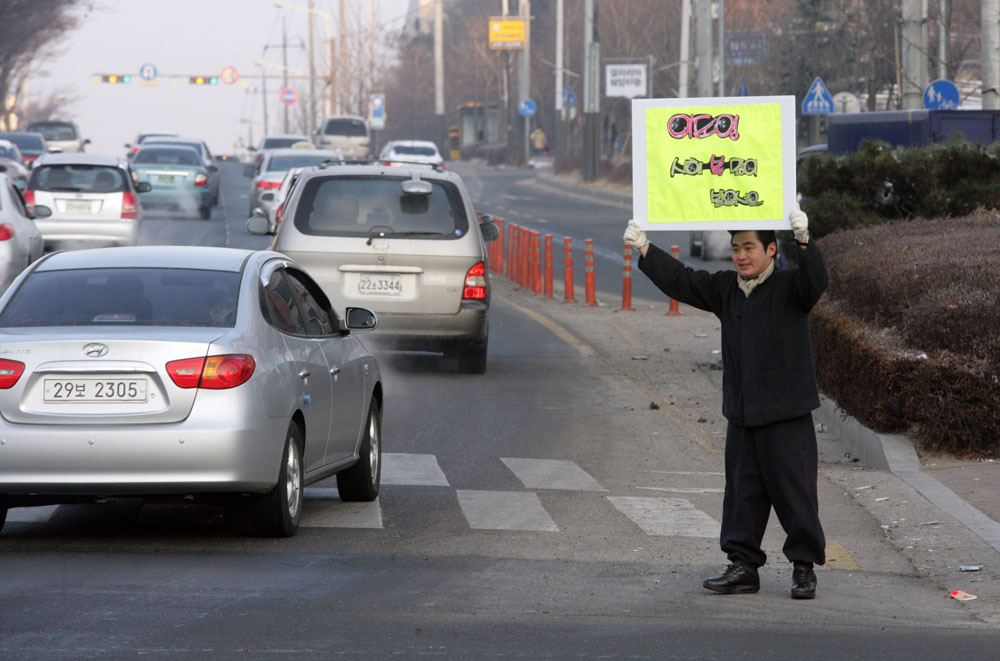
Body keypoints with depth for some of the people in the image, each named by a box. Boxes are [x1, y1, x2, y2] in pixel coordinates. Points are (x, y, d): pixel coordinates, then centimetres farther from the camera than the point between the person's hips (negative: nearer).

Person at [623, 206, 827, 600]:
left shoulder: (789, 287, -6)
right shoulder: (725, 289, 10)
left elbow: (815, 281, -26)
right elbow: (680, 281, 11)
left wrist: (804, 241, -43)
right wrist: (644, 250, 1)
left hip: (787, 416, -6)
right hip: (741, 415, 6)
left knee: (794, 491, -2)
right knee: (742, 492, 9)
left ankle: (804, 567, 8)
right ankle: (743, 566, 16)